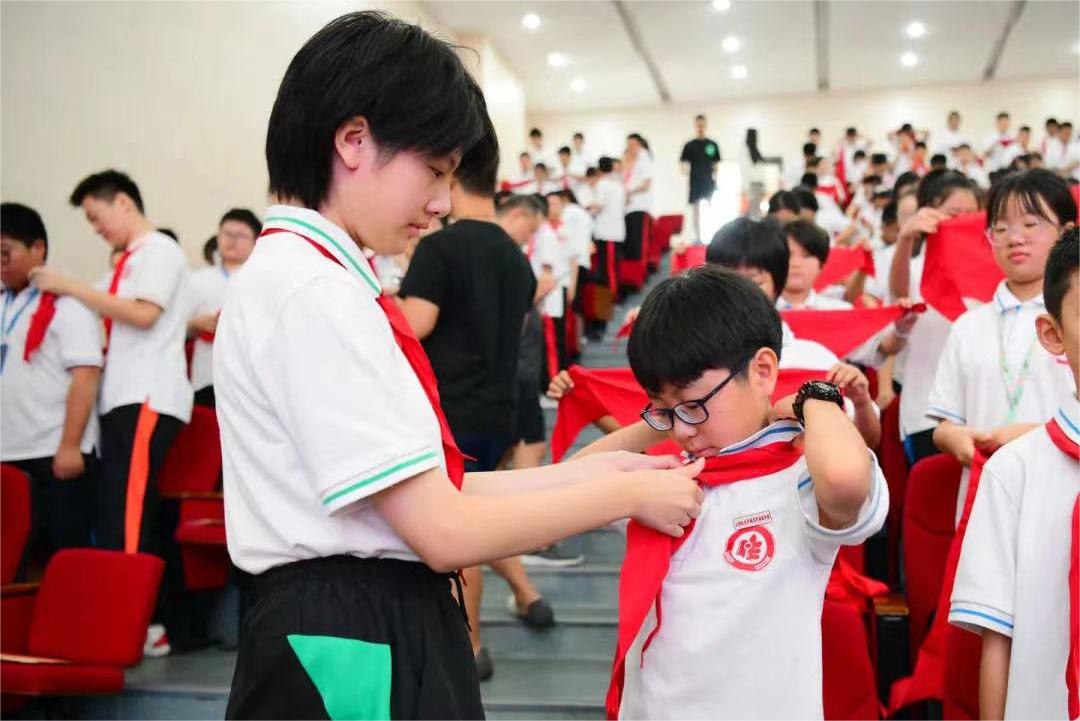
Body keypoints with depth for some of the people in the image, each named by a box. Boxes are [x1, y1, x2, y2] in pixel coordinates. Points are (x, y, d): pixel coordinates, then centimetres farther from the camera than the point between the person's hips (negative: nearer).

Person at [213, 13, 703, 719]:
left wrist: (586, 471, 5)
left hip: (377, 637, 9)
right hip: (353, 651, -9)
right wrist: (626, 493, -10)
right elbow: (444, 531, -21)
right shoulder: (314, 292, -20)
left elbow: (419, 494, 7)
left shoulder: (308, 279, 10)